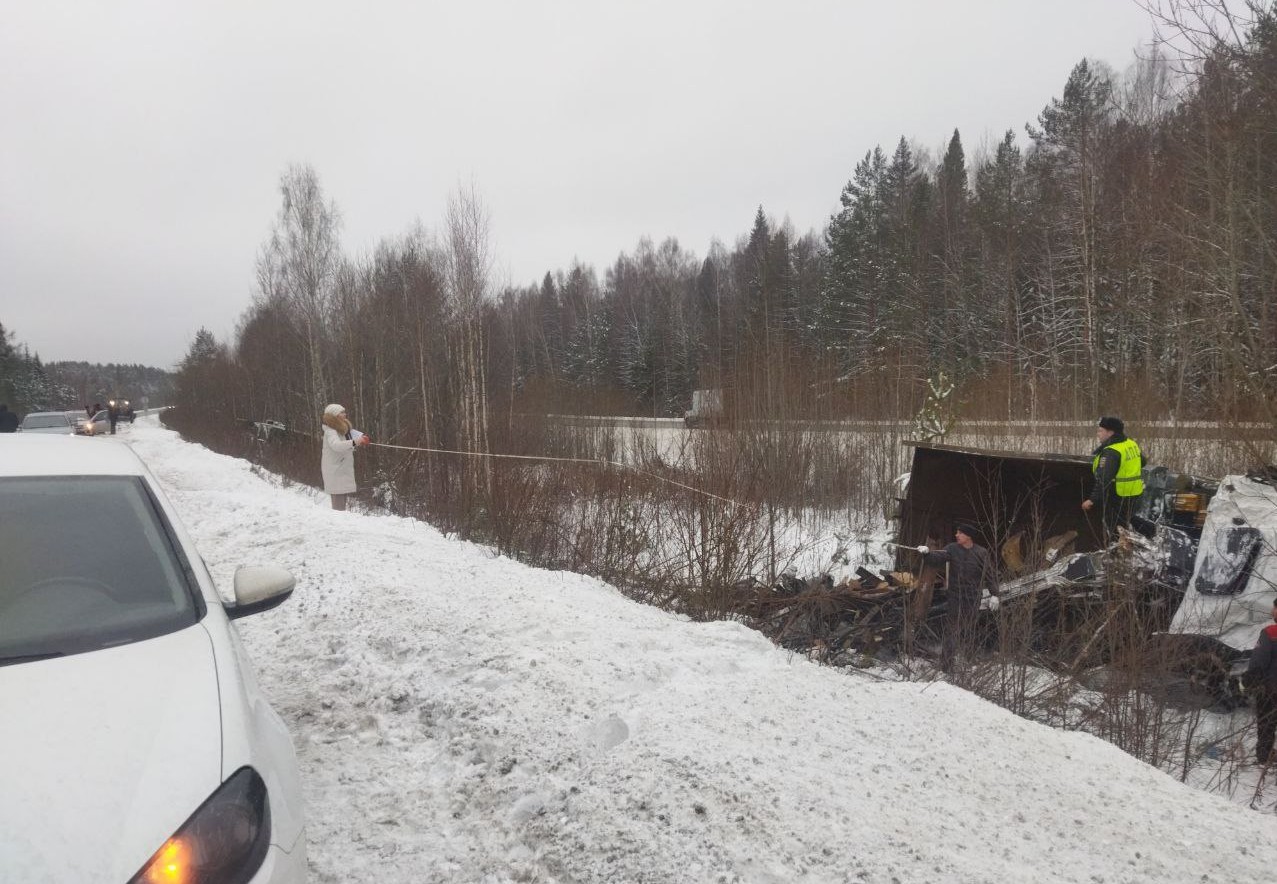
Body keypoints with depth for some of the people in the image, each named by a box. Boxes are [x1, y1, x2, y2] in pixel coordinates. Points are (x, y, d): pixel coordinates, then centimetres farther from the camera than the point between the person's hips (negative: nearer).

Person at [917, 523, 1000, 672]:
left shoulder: (981, 553, -3)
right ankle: (946, 664, 1)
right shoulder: (952, 549, -5)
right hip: (955, 598, -1)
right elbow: (938, 557, -21)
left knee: (969, 631, 13)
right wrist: (928, 552, -42)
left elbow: (991, 574, 1)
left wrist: (994, 594, -2)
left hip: (973, 599, 1)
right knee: (951, 630, -3)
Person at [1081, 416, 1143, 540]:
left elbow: (1103, 480, -29)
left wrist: (1093, 500, -29)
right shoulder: (1132, 444, 6)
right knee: (1124, 525, 21)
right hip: (1134, 493, 9)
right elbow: (1142, 461, 25)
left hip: (1117, 496, -9)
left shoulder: (1111, 452, -23)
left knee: (1112, 530, -1)